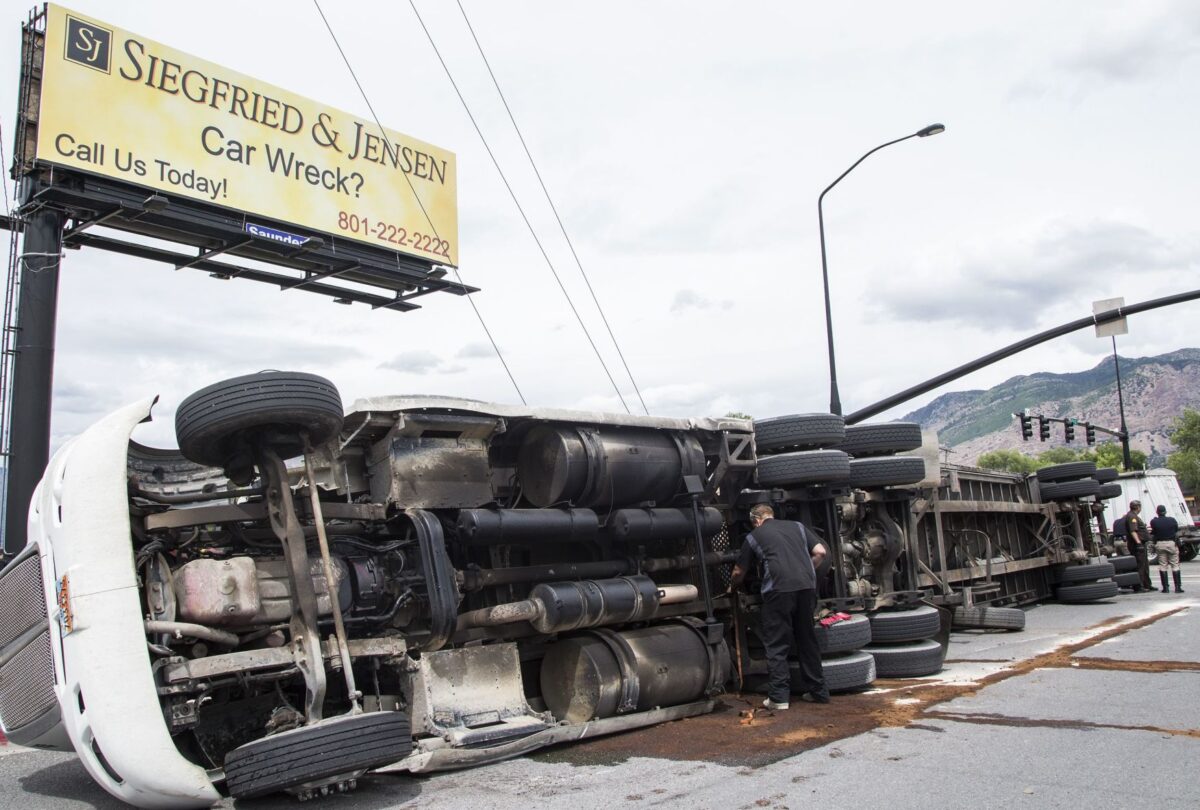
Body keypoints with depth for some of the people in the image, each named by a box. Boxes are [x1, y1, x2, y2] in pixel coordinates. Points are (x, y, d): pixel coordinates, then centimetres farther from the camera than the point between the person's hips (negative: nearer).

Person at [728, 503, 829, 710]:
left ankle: (778, 697, 2)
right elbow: (820, 552, 15)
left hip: (779, 589, -4)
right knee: (807, 640, 16)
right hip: (807, 586, 4)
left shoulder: (753, 536, 14)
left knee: (777, 645, 4)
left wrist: (731, 587, 43)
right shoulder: (796, 526, 22)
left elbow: (739, 572, 23)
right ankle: (817, 691, 22)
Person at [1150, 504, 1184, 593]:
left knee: (1162, 566, 6)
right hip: (1171, 543, 0)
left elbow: (1153, 532, -3)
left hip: (1160, 544, 0)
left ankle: (1166, 587, 5)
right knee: (1175, 565, 6)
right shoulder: (1172, 520, -4)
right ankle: (1178, 587, 4)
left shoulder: (1154, 522, -8)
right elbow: (1177, 530, 6)